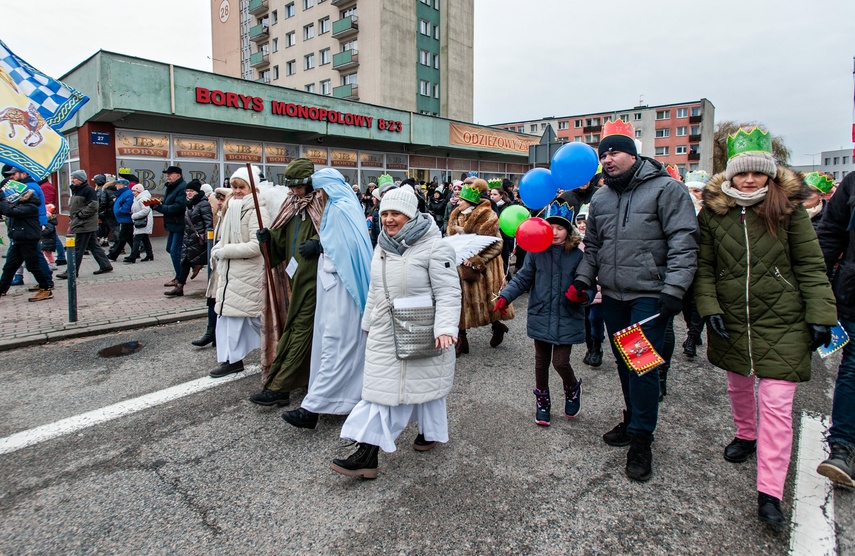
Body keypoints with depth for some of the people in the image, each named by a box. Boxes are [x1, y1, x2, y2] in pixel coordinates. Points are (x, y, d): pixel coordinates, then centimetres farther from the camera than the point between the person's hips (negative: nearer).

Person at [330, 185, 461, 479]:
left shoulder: (435, 246, -16)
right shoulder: (383, 246, 8)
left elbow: (448, 292, -20)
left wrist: (445, 328, -30)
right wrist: (368, 322, 23)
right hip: (384, 333, 6)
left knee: (424, 383, 13)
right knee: (380, 388, 5)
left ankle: (430, 432, 38)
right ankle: (366, 455, 10)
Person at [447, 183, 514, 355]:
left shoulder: (487, 217, -12)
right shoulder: (457, 216, 9)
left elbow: (495, 244, -14)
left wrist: (475, 260, -19)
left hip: (482, 267, -6)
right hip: (460, 265, 6)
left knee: (485, 298, 5)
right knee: (461, 300, 4)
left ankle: (497, 326, 32)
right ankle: (461, 340, 12)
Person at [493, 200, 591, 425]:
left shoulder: (577, 255, -6)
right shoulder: (536, 253, -2)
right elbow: (522, 279, 3)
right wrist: (505, 296, -9)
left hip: (567, 320, -2)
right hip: (541, 317, 2)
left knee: (560, 362, -4)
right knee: (541, 361, 14)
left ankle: (573, 388, 32)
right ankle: (542, 400, 35)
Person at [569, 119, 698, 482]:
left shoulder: (666, 189, -7)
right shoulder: (600, 199, 12)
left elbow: (683, 244, -12)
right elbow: (592, 246, 19)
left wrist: (673, 291, -18)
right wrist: (581, 281, 8)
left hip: (650, 295, -6)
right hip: (613, 296, 6)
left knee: (644, 365, -6)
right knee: (624, 362, 15)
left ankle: (641, 438, 9)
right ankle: (633, 418, 33)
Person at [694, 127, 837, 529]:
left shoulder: (789, 210, -3)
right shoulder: (713, 213, -1)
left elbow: (811, 267, -1)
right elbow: (704, 267, 2)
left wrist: (820, 316, -5)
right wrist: (709, 307, -8)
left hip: (781, 322, -2)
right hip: (730, 320, 2)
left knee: (776, 404, -5)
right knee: (738, 387, 21)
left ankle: (769, 495, 2)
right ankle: (745, 435, 50)